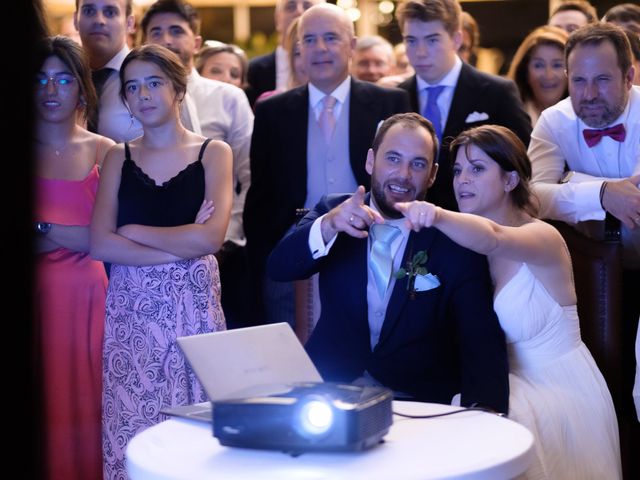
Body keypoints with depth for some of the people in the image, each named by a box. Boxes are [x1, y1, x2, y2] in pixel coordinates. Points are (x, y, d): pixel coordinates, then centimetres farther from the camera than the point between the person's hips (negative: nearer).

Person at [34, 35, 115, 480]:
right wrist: (77, 235, -11)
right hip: (36, 295, 0)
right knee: (41, 409, 1)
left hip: (86, 297, 1)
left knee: (82, 407, 4)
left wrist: (45, 230, -8)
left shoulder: (104, 152, 5)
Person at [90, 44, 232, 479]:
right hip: (130, 309, 2)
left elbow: (212, 237, -10)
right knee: (131, 426, 2)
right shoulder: (120, 158, 9)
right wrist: (178, 247, -10)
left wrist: (134, 231, -3)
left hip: (192, 305, -2)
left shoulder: (213, 153, 3)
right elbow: (100, 244, -3)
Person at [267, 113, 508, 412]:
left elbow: (483, 340, -11)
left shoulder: (454, 241, -3)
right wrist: (328, 225, -31)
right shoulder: (332, 211, 4)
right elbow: (279, 268, -10)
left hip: (416, 398, 0)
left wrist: (482, 417, -31)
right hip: (329, 383, 0)